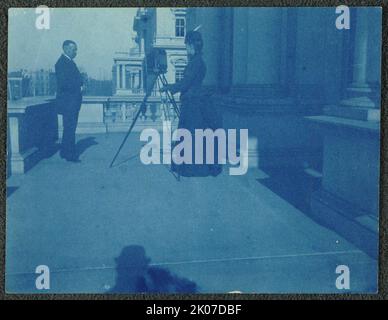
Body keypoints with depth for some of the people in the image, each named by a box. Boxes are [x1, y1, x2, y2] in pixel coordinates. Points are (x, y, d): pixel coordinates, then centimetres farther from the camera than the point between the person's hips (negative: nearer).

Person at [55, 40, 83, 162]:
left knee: (69, 127, 14)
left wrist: (80, 84, 1)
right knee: (70, 128, -7)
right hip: (67, 101, -10)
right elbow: (63, 83, -21)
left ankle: (65, 152, 22)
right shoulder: (61, 63, -13)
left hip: (73, 101, 10)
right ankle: (70, 154, -3)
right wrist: (78, 87, -14)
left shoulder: (69, 62, 17)